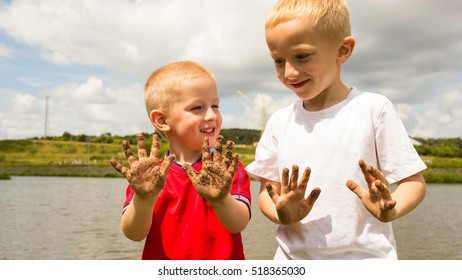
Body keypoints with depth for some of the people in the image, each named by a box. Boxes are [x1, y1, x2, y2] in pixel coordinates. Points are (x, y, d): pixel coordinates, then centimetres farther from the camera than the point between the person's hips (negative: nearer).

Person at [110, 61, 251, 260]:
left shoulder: (229, 170, -3)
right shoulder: (148, 174, -1)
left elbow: (238, 224, -15)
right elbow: (134, 234, -10)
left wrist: (220, 200, -33)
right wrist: (144, 199, -26)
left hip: (223, 257, 0)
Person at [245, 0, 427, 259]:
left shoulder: (373, 109, -5)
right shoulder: (279, 121, 3)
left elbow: (414, 181, -3)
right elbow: (267, 190, 5)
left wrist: (390, 210, -22)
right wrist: (283, 215, -15)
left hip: (365, 256, -2)